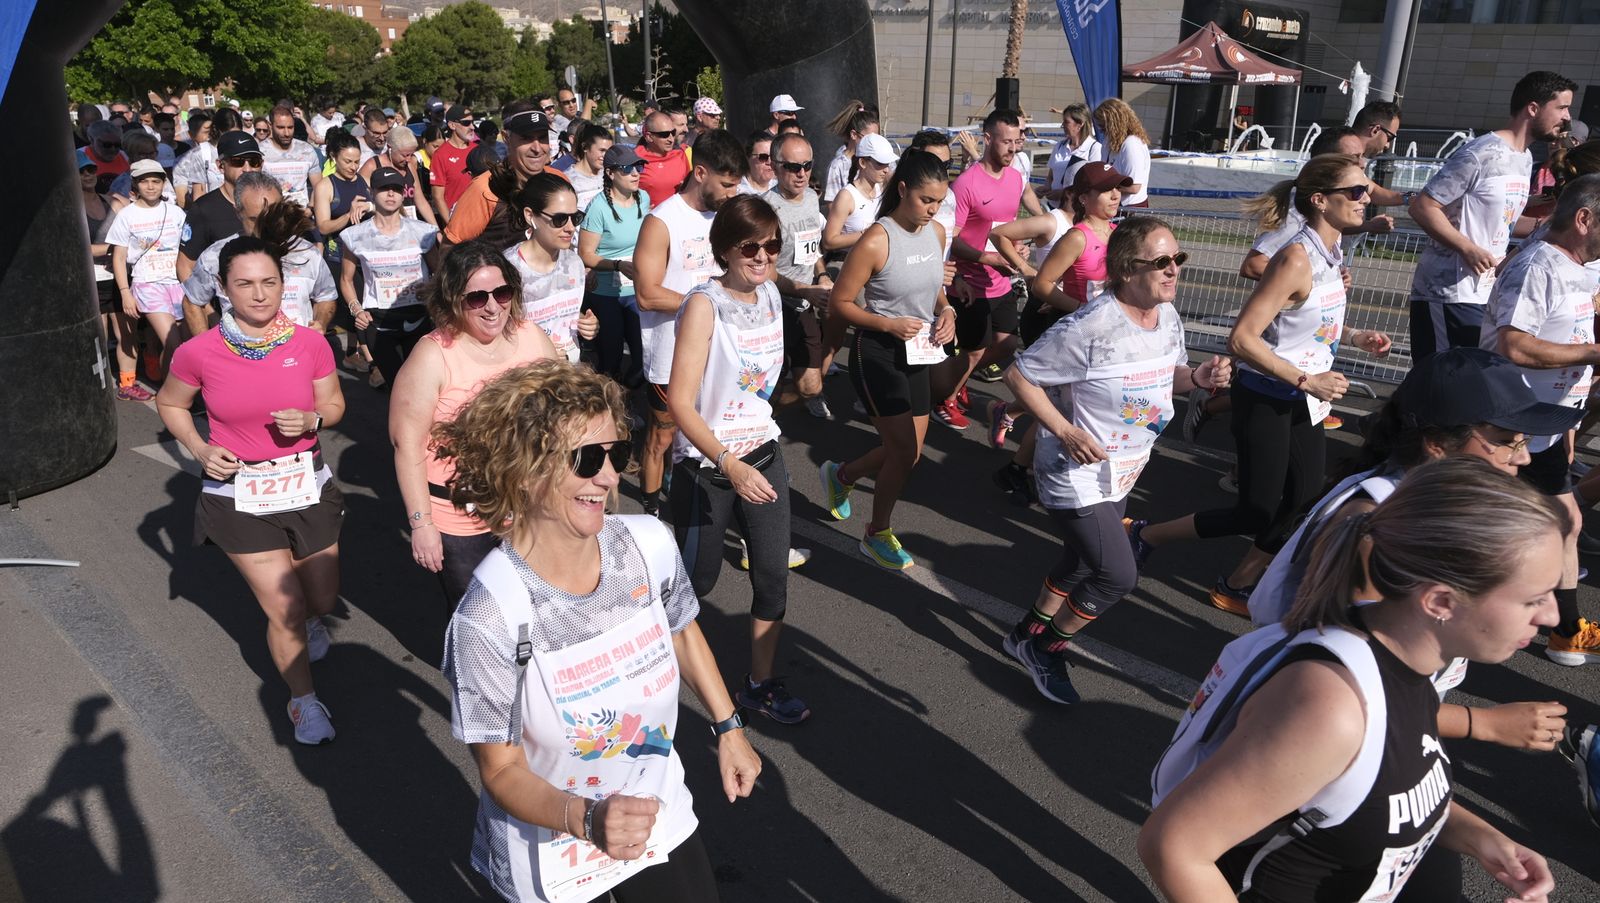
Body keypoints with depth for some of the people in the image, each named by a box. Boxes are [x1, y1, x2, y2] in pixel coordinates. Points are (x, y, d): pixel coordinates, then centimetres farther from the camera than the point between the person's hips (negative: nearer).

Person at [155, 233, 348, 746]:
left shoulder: (310, 344, -9)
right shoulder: (199, 353, -12)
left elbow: (334, 405, 3)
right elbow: (169, 404, 7)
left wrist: (311, 419, -19)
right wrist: (199, 448, -9)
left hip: (307, 486, 2)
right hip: (239, 495, -2)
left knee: (322, 600, 15)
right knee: (284, 610, 0)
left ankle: (308, 620, 55)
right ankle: (304, 702, 26)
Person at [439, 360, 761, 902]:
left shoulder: (649, 544, -16)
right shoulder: (490, 618, -29)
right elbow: (501, 770, -19)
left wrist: (728, 729, 8)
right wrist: (585, 819, -34)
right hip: (547, 850, -3)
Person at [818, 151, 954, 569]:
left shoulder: (937, 232, 3)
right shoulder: (876, 241, -19)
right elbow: (839, 304, -14)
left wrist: (945, 311, -2)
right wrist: (889, 323, -24)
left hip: (916, 354, 7)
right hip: (877, 353, -7)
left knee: (909, 451, 12)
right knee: (904, 452, -5)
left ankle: (841, 475, 41)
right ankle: (878, 535, 19)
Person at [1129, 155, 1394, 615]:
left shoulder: (1329, 252, 5)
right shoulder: (1297, 259, -23)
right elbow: (1242, 339, -28)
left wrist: (1354, 337, 5)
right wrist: (1306, 381, -25)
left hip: (1304, 403, 9)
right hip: (1266, 402, -9)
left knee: (1306, 501, 11)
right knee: (1257, 513, -1)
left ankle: (1235, 589, 28)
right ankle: (1144, 535, 15)